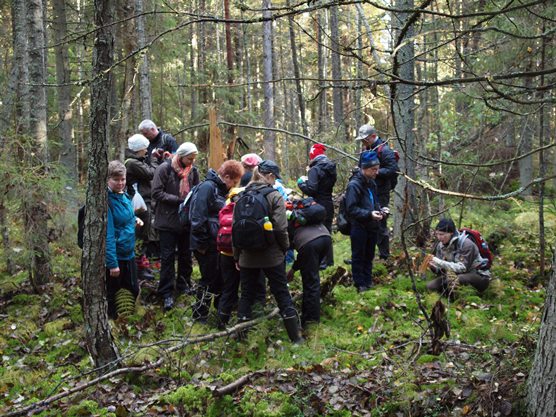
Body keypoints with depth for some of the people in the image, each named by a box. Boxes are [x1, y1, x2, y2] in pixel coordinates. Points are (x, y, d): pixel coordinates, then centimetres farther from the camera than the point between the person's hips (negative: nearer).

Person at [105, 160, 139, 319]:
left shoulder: (124, 196, 3)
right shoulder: (107, 201, -22)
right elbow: (108, 234, -24)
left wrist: (134, 219, 6)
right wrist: (112, 263, -25)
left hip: (129, 253, 8)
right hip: (115, 256, -8)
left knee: (133, 290, 19)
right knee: (111, 293, 9)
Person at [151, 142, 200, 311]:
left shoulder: (193, 171, 2)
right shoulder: (164, 169, -12)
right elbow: (157, 193, -15)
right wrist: (178, 200, -20)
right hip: (168, 220, -4)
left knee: (186, 255, 15)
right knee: (168, 257, 0)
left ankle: (184, 284, 32)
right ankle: (166, 293, 5)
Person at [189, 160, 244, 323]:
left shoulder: (220, 189, 11)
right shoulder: (207, 187, -18)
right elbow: (198, 217, -24)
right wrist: (202, 244, -21)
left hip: (217, 242, 9)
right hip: (207, 245, -9)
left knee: (220, 277, 17)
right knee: (209, 279, 1)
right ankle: (200, 314, 14)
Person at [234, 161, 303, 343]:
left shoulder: (242, 197, 4)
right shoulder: (274, 196, -10)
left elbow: (235, 228, 5)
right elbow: (280, 228, -16)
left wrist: (237, 256, 12)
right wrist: (285, 247, 1)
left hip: (247, 257, 3)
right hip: (272, 256, -3)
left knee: (246, 295, 13)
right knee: (282, 294, 6)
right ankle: (295, 337, 12)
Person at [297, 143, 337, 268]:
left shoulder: (315, 170, -18)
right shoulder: (331, 168, 7)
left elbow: (311, 189, -24)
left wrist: (301, 183, -6)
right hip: (328, 205, 8)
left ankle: (321, 262, 1)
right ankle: (329, 260, 28)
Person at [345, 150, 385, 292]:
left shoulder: (371, 183, 7)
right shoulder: (354, 185, -19)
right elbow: (351, 209, -21)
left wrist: (379, 210, 2)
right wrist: (369, 214, -28)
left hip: (371, 226, 7)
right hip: (359, 227, -7)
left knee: (369, 255, 17)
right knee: (358, 256, 6)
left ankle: (368, 281, 30)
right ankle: (360, 284, 16)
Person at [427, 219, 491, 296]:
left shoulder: (466, 244, -22)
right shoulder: (440, 245, -3)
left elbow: (463, 268, -28)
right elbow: (442, 271, 0)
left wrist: (440, 263, -33)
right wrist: (433, 266, -23)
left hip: (479, 276, -6)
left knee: (455, 280, -37)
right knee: (430, 285, -12)